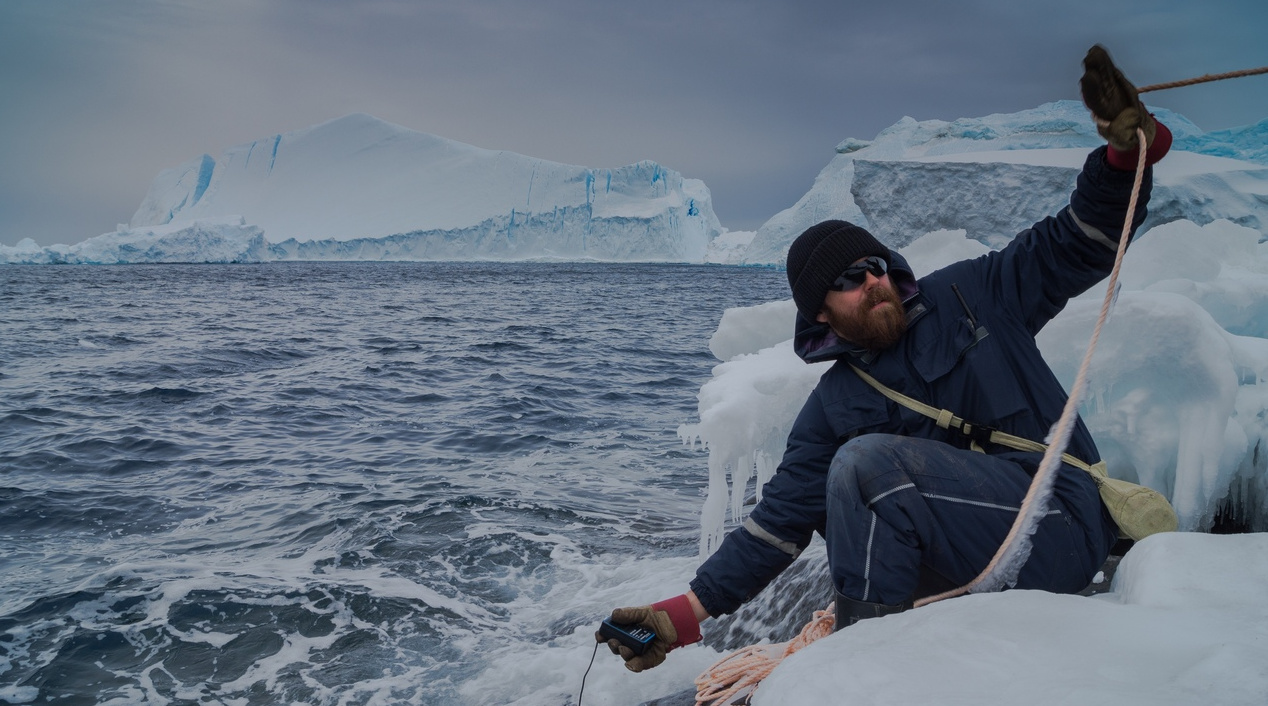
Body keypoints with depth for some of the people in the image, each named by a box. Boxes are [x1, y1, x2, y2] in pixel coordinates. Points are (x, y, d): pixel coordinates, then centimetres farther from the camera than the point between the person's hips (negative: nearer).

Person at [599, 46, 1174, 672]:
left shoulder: (970, 296, 5)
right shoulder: (834, 407, 8)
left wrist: (1126, 154, -12)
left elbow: (1079, 245, 8)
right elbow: (779, 522, 4)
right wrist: (686, 613, -4)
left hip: (1066, 530, -5)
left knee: (868, 461, -23)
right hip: (966, 566, 5)